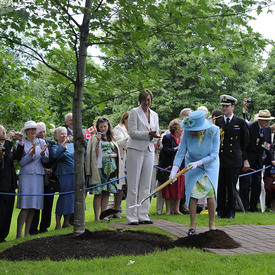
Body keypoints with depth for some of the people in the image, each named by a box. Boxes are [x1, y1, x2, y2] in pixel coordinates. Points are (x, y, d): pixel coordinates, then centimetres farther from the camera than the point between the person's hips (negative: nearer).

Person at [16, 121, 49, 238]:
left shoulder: (42, 142, 11)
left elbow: (46, 160, 7)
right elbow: (21, 162, -4)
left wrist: (43, 153, -13)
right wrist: (30, 154, -19)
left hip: (38, 176, 4)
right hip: (26, 176, -4)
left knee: (33, 207, 5)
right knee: (25, 207, -11)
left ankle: (27, 232, 13)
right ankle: (19, 234, -10)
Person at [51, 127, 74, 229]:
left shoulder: (72, 145, 15)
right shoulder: (55, 147, -2)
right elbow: (55, 155, -24)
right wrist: (64, 143, -24)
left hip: (75, 175, 6)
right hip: (64, 176, -6)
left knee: (72, 198, 10)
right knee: (63, 198, -4)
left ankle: (66, 222, 22)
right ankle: (58, 225, 3)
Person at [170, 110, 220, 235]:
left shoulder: (214, 131, -26)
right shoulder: (188, 132, -24)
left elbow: (214, 154, -22)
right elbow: (180, 153, -21)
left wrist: (198, 163, -32)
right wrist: (174, 170, -32)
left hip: (210, 163, -1)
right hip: (192, 164, 1)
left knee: (210, 192, -9)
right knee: (192, 193, -6)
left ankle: (212, 225, 1)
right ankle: (192, 225, 4)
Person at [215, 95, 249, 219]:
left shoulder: (240, 122, 3)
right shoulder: (217, 122, 10)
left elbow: (245, 142, 7)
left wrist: (245, 159, 5)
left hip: (234, 161, -2)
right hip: (219, 160, 2)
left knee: (231, 188, 1)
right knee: (220, 188, 4)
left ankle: (230, 212, 11)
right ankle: (221, 212, 13)